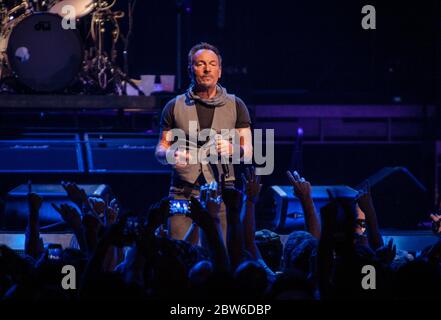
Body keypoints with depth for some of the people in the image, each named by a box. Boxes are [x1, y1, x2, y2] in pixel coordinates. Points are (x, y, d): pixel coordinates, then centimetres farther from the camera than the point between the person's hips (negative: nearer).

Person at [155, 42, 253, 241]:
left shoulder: (235, 106, 11)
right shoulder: (175, 106, 11)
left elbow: (248, 152, 8)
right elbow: (160, 150, 11)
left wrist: (232, 149, -15)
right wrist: (170, 155, -12)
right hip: (183, 193, 0)